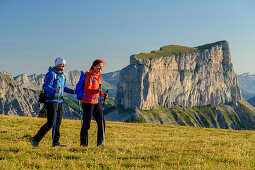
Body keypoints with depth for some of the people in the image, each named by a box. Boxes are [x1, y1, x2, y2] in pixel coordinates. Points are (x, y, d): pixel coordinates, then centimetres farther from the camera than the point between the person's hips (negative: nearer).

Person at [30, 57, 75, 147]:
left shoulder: (62, 75, 15)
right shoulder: (51, 74, -12)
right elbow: (46, 86, -21)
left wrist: (73, 91, 15)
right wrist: (54, 90, -37)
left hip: (59, 101, 9)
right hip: (51, 101, -9)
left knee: (58, 122, 9)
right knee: (51, 123, -11)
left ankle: (56, 142, 16)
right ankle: (35, 139, -4)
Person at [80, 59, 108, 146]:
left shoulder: (98, 76, 16)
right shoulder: (90, 76, -10)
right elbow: (87, 90, -21)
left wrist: (103, 95, 7)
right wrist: (96, 90, -36)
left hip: (96, 102, 8)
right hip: (88, 102, -8)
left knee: (101, 122, 5)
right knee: (86, 123, -4)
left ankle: (100, 142, 13)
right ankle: (83, 143, 5)